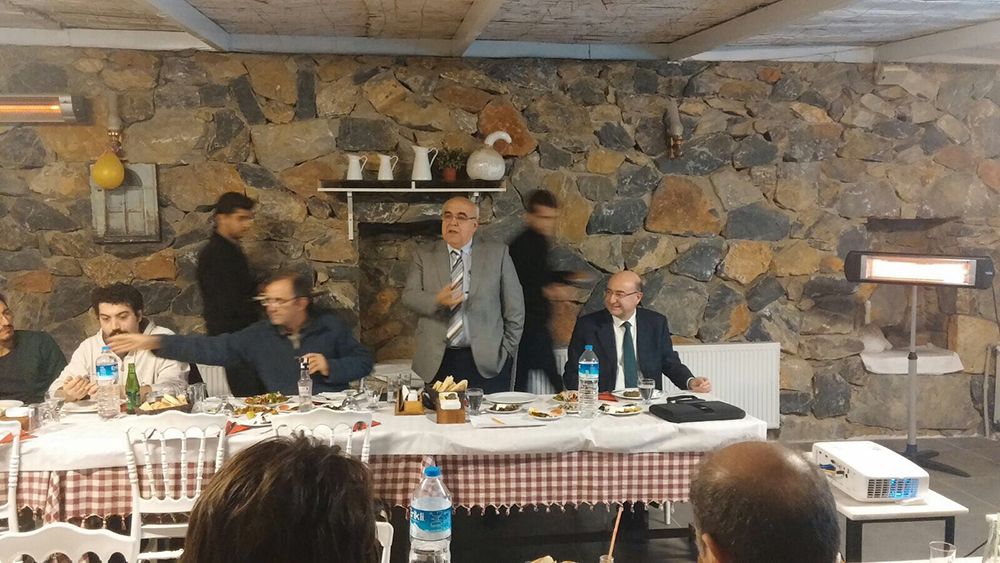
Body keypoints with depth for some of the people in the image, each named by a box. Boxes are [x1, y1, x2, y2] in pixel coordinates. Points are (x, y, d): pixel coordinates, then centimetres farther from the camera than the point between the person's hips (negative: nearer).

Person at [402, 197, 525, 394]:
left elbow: (514, 305, 7)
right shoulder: (424, 256, 9)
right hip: (439, 362, 1)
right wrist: (437, 301, -22)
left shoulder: (497, 254, 5)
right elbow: (409, 296, -2)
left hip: (486, 361, -1)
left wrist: (508, 348, 2)